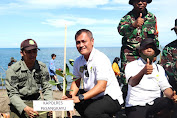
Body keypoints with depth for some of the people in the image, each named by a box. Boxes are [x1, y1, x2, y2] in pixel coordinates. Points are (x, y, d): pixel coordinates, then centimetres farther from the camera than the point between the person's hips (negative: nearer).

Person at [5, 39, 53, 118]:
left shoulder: (42, 67, -1)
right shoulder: (13, 70, -12)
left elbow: (47, 88, 5)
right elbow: (12, 94, -12)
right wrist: (25, 108, -28)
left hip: (36, 100, 3)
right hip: (19, 103, -2)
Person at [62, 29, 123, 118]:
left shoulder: (101, 59, -19)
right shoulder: (78, 61, 5)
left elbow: (101, 87, -28)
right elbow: (76, 81, 12)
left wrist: (80, 97, -35)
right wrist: (71, 94, -10)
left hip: (111, 98, -8)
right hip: (93, 96, 8)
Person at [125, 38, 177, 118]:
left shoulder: (159, 68, 17)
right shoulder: (131, 66, 0)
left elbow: (165, 87, 6)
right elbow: (132, 83, -20)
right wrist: (143, 72, -41)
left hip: (155, 103, 4)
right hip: (136, 105, -3)